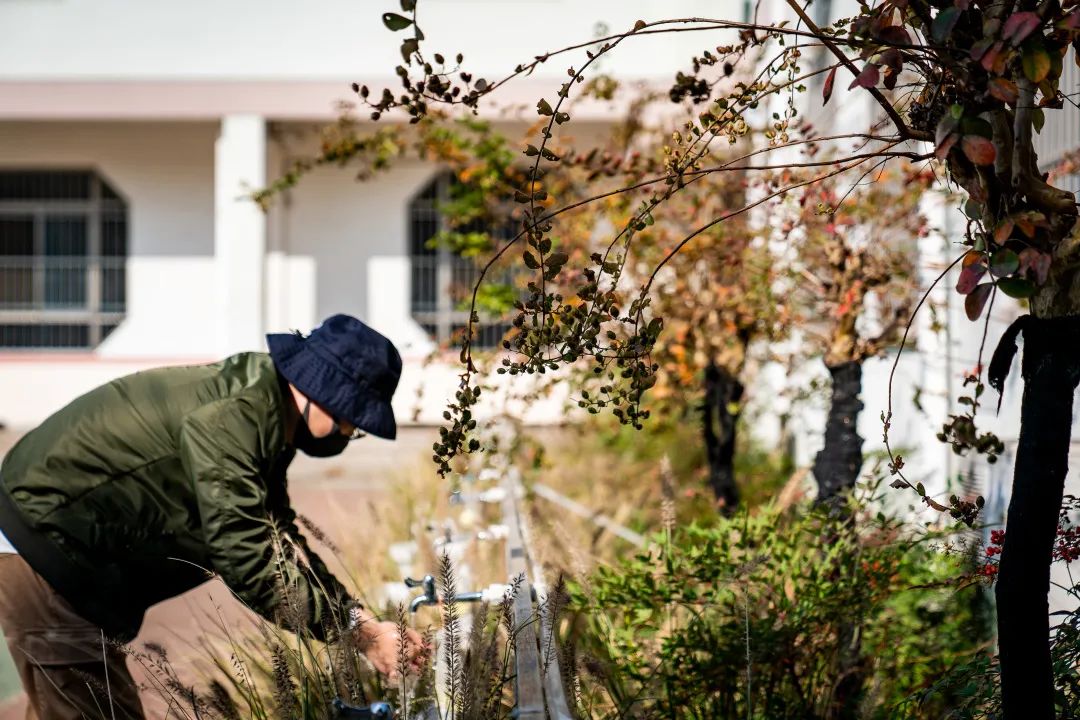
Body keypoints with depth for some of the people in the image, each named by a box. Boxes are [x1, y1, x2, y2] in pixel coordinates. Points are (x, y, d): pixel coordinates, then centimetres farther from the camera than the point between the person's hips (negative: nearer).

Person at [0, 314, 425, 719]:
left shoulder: (260, 407, 6)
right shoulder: (230, 417, -26)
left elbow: (281, 543, 11)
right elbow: (248, 562, -28)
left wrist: (360, 619, 0)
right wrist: (357, 630, -22)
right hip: (39, 547, -11)